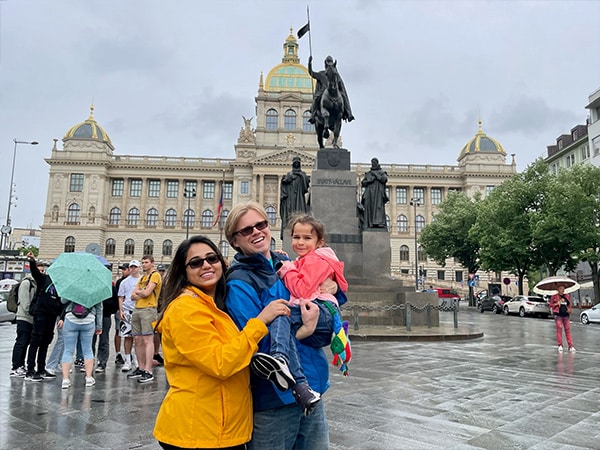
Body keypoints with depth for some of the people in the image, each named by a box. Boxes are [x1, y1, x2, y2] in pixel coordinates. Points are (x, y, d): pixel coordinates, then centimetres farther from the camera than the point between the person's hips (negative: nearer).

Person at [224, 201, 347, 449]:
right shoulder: (239, 283, -13)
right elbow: (256, 344, -19)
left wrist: (332, 289, -4)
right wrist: (302, 331, -26)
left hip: (312, 388, 6)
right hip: (274, 398, -6)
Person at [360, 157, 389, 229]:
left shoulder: (381, 173, 15)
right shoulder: (368, 174, 23)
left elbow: (384, 179, -6)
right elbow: (363, 183, 13)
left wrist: (376, 174, -3)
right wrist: (370, 180, -4)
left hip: (378, 193, -3)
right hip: (369, 193, 3)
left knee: (378, 207, -18)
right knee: (368, 208, -9)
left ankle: (379, 222, -29)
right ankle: (368, 225, -14)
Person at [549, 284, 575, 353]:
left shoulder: (567, 296, 15)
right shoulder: (554, 297, 3)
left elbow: (570, 304, 21)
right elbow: (551, 305, 2)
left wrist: (569, 309, 3)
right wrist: (557, 303, -11)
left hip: (566, 315, 3)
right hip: (558, 315, -3)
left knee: (568, 330, 2)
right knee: (559, 330, -4)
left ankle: (570, 346, 3)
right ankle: (560, 345, 3)